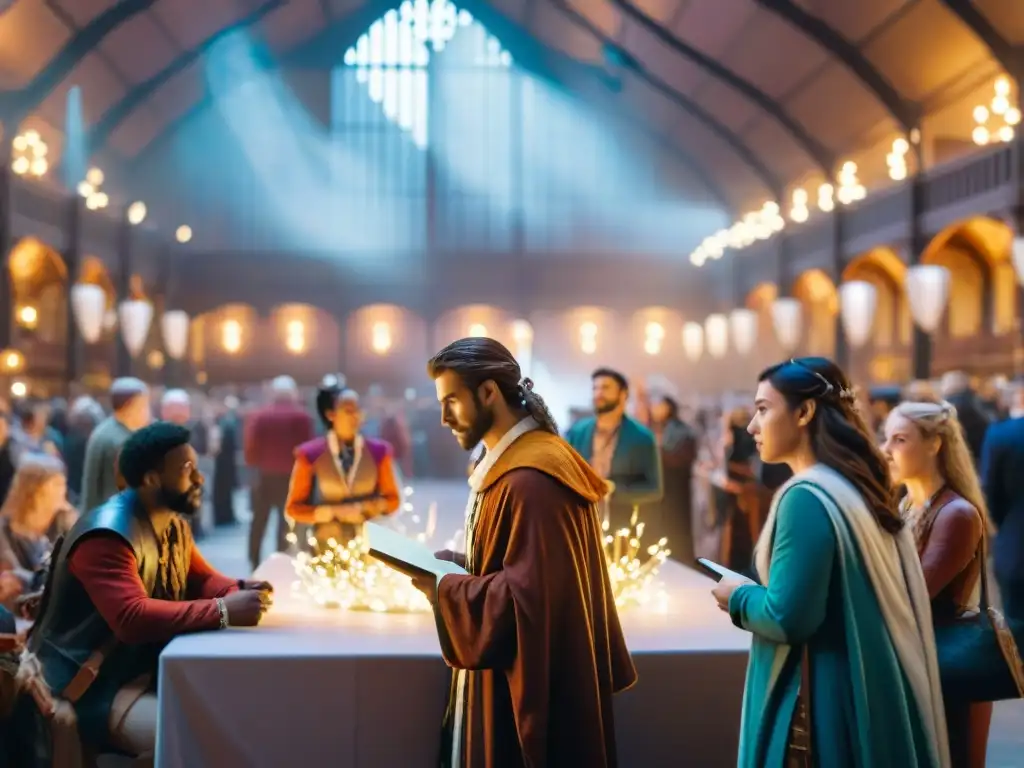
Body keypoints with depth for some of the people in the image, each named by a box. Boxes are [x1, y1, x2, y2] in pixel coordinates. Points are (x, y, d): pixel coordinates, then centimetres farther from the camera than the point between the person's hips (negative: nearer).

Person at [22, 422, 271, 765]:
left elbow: (201, 579, 16)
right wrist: (223, 611, -32)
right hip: (94, 687, -9)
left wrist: (240, 591, -7)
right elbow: (133, 619, -34)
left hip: (151, 669, 9)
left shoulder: (173, 523, 6)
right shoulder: (107, 535, -23)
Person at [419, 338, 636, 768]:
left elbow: (527, 594, -26)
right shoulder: (513, 463, 11)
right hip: (518, 675, 10)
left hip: (528, 686, -10)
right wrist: (459, 563, 4)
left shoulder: (528, 481, -23)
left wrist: (443, 589, -17)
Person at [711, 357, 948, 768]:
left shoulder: (807, 497, -19)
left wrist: (740, 598, -5)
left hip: (825, 702, -9)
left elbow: (787, 618, -23)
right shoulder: (857, 487, 8)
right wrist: (757, 590, 13)